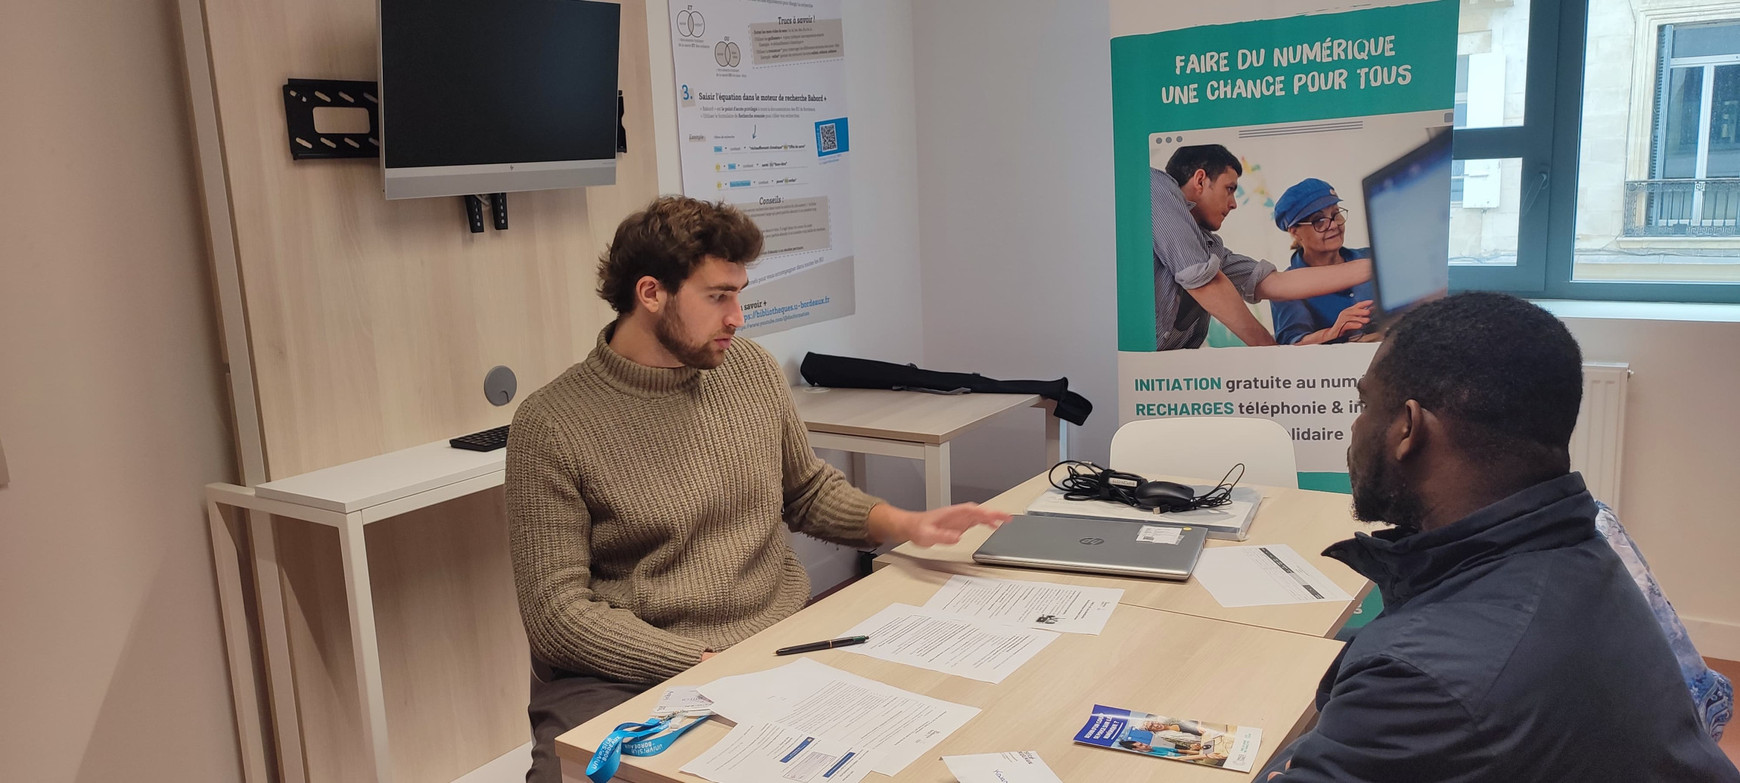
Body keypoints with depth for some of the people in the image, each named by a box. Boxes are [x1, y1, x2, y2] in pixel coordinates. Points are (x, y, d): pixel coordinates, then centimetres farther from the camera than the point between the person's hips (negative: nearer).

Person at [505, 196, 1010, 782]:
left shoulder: (754, 370, 7)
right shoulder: (551, 426, -9)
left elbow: (809, 491, 22)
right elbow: (557, 611, -11)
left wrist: (904, 525, 4)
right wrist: (711, 668, -20)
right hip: (625, 678, -5)